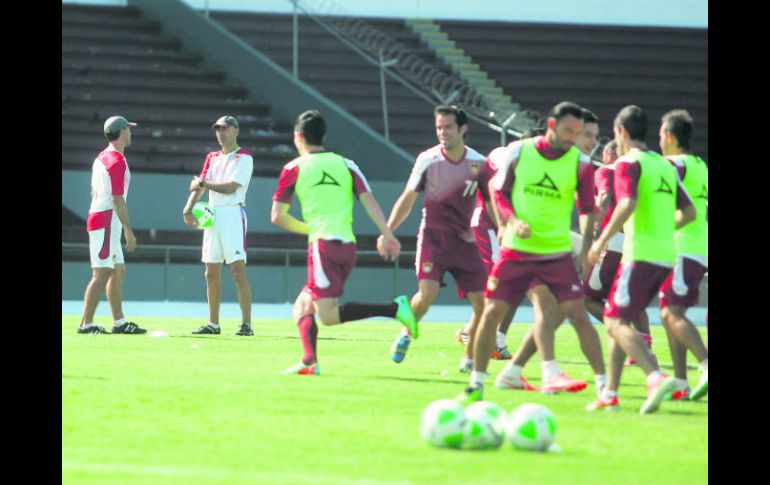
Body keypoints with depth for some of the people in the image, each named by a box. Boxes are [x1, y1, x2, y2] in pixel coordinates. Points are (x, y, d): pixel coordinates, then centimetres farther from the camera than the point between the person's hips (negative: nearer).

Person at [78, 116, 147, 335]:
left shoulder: (102, 157, 16)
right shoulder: (117, 161, -14)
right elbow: (117, 199, -18)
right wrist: (129, 230, -17)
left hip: (97, 217, 10)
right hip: (106, 222, -10)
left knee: (119, 271, 14)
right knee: (102, 274, -12)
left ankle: (119, 322, 18)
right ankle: (86, 323, -16)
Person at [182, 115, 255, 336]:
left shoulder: (244, 158, -2)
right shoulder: (212, 158, 18)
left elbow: (230, 187, -11)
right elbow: (198, 186, 9)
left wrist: (203, 183, 0)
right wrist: (188, 209, -7)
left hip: (233, 214, -7)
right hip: (212, 216, 7)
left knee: (238, 269, -13)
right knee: (211, 272, 7)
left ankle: (246, 324, -14)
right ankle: (213, 324, 13)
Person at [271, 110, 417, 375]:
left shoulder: (294, 168, 6)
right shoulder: (345, 164, 15)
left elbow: (277, 216, 6)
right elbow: (368, 199, 2)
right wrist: (387, 234, -2)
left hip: (323, 243, -6)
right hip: (348, 245, 6)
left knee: (327, 314, -14)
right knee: (303, 306, 14)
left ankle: (395, 308, -27)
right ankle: (309, 362, -7)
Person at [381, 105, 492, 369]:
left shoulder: (478, 164, -2)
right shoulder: (427, 160, -3)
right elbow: (408, 199, 4)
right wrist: (387, 231, -3)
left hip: (464, 240, 2)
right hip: (432, 236, -2)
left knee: (481, 302, -5)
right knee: (427, 293, -21)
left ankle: (469, 359, 15)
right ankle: (406, 333, 10)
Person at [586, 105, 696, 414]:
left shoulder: (628, 163, -5)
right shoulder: (665, 166, 18)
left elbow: (628, 204, -21)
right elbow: (689, 212, 19)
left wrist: (602, 240, -13)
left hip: (640, 255, -8)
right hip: (666, 256, 8)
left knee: (616, 322, -10)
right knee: (615, 320, 16)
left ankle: (657, 377, -30)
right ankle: (610, 394, 14)